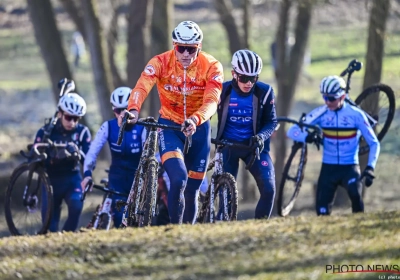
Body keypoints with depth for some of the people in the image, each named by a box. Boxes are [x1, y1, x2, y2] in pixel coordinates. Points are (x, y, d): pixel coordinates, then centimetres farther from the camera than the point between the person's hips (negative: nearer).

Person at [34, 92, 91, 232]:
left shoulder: (82, 132, -6)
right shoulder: (45, 132, -9)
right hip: (51, 179, 0)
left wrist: (78, 154, -33)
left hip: (72, 178, 0)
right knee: (50, 221, -4)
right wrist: (54, 157, -33)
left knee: (76, 204, -28)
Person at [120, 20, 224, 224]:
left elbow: (212, 100, -28)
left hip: (198, 129, 1)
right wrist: (133, 110, -53)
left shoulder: (211, 67, -15)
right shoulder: (160, 63, -16)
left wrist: (195, 120, -49)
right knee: (178, 180, -24)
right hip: (169, 125, -1)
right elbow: (142, 87, -32)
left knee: (192, 191, 6)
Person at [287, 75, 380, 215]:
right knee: (322, 211, -4)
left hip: (350, 167, -2)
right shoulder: (320, 113, -4)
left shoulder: (356, 115, -8)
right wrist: (307, 137, -30)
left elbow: (373, 143, -2)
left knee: (355, 193, -32)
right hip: (328, 168, 2)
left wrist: (370, 167, -16)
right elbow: (292, 131, -8)